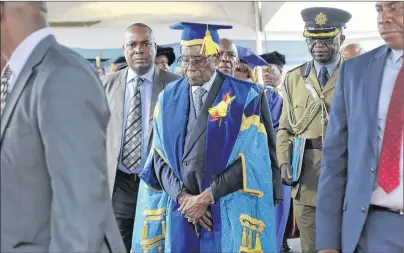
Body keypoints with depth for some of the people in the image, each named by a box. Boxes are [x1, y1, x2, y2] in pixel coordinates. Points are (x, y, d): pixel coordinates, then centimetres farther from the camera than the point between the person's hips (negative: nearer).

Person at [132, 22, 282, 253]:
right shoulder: (168, 99, 6)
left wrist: (207, 197, -12)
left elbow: (250, 158, -10)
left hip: (229, 211, -2)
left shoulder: (245, 96, -5)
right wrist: (182, 197, -9)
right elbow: (160, 156, 4)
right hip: (181, 209, 3)